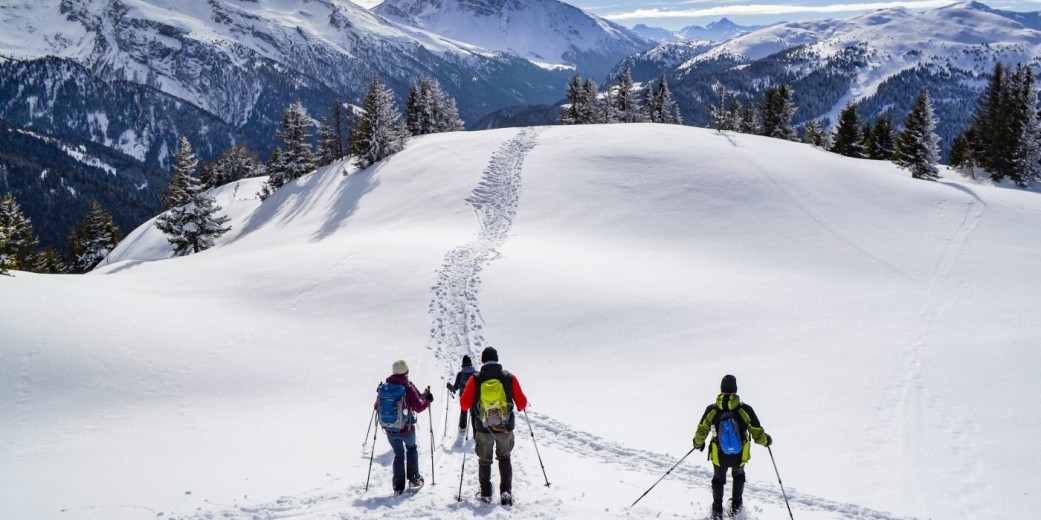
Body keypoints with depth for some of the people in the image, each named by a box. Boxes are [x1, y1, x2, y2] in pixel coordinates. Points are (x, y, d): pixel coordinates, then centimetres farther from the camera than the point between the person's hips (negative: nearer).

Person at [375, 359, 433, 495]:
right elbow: (419, 408, -13)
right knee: (411, 449, 25)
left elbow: (377, 407, 7)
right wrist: (428, 400, 6)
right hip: (406, 429, -3)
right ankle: (414, 480, 24)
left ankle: (398, 487, 12)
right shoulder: (408, 388, -16)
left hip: (389, 430, 3)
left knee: (398, 455, 16)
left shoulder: (384, 387, -3)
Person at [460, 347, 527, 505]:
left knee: (484, 461, 20)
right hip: (505, 428, 1)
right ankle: (506, 491, 7)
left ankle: (486, 494, 21)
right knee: (504, 458, 21)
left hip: (483, 429, -1)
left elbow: (464, 405, -6)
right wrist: (520, 407, 22)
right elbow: (522, 403, -1)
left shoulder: (475, 379, -8)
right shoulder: (509, 378, -6)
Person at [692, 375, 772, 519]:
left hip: (719, 457, 0)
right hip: (740, 457, 0)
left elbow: (701, 432, -8)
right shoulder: (745, 410, -24)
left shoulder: (712, 410, -21)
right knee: (738, 474, 34)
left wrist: (698, 443, 15)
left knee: (718, 478, 30)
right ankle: (736, 505, 45)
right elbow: (758, 435, -15)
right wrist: (766, 440, 8)